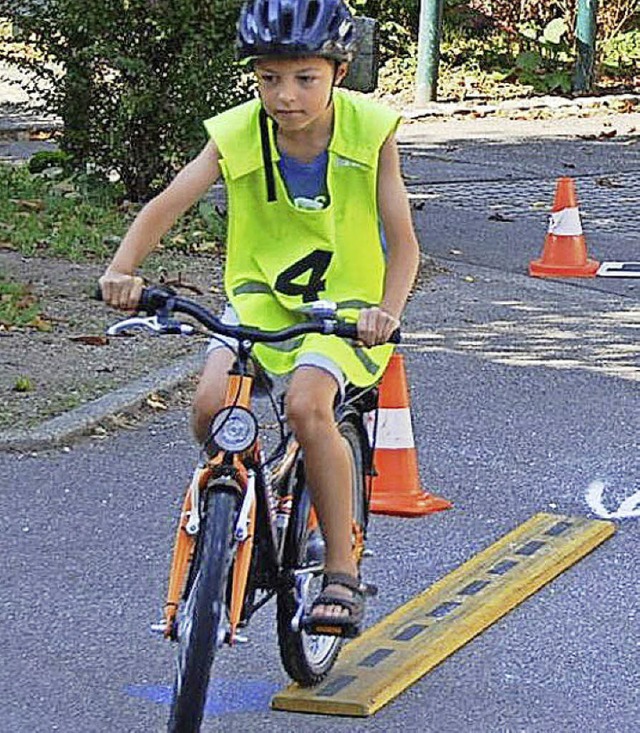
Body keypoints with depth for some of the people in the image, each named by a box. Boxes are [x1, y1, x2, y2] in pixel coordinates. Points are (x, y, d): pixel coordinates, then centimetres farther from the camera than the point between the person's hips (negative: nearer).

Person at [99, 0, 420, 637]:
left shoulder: (369, 132, -15)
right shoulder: (237, 136, -12)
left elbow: (401, 239, -16)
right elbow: (167, 204, -19)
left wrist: (387, 312, -35)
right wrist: (121, 270, -38)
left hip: (346, 303, -2)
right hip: (262, 297, 2)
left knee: (306, 403, -30)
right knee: (211, 405, -23)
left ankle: (342, 573, -17)